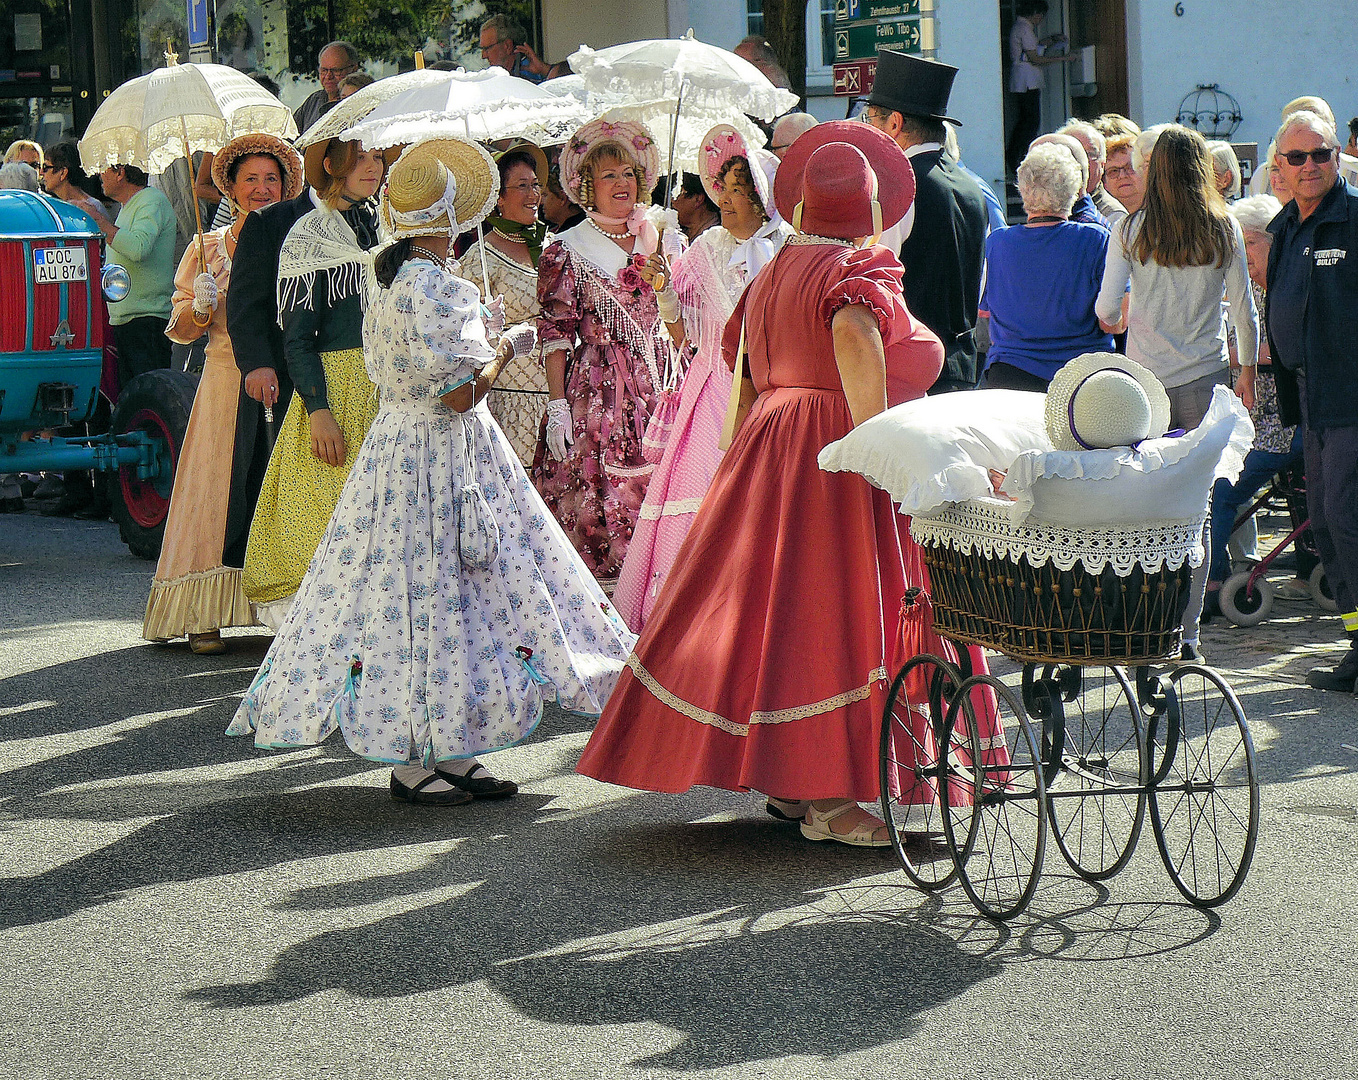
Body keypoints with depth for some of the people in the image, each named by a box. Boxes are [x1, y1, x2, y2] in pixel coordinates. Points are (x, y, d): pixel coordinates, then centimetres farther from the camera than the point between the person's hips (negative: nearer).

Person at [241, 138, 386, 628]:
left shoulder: (382, 228, 15)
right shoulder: (308, 236, -5)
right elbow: (297, 340, -10)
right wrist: (319, 411, -19)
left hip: (389, 393, 6)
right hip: (336, 387, -6)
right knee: (332, 518, -8)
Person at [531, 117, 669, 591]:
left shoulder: (653, 244, 13)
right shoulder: (565, 252, 0)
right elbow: (555, 337, -4)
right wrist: (558, 405, -11)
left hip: (654, 392, 4)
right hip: (593, 394, -4)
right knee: (594, 507, -8)